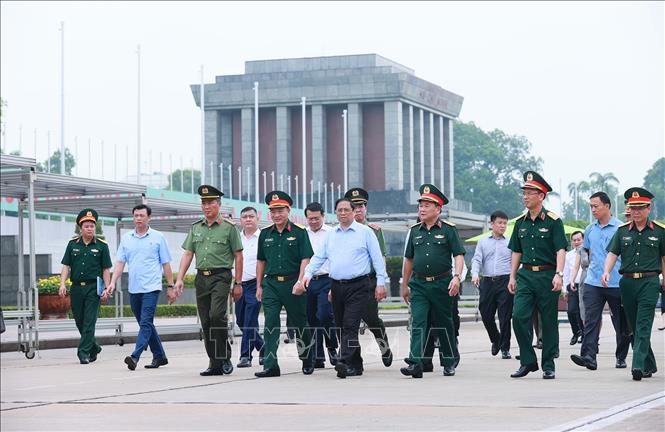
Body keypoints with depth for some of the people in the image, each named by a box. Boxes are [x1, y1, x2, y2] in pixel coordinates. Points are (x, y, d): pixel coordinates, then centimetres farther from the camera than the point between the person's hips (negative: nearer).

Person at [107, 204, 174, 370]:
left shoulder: (158, 237, 1)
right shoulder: (126, 238, 10)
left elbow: (166, 264, 3)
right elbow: (120, 262, 8)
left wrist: (170, 287, 1)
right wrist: (113, 282, -5)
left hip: (151, 288, -5)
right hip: (133, 289, 5)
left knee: (146, 323, -14)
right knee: (145, 324, 11)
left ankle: (135, 357, -23)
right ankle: (159, 356, 22)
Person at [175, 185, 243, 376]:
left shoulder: (229, 227, 0)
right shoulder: (195, 228, 14)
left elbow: (238, 256, 1)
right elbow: (188, 254, 12)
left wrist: (238, 283, -2)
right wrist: (180, 279, 1)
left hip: (220, 276, -5)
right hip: (201, 277, 5)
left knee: (217, 315, -21)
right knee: (206, 322, 5)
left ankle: (225, 357, -8)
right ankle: (214, 364, 11)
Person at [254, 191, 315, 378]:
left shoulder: (299, 232, -2)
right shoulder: (265, 234, 10)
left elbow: (305, 259, -7)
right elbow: (261, 261, 16)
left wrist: (300, 281, -18)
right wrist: (259, 286, 13)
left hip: (292, 283, -3)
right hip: (271, 284, 3)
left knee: (299, 324, 8)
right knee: (270, 324, -7)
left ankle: (307, 361, 26)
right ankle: (270, 366, -10)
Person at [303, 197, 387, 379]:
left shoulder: (365, 232, 0)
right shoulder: (331, 235, 15)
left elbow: (377, 258, -1)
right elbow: (319, 257, 16)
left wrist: (381, 282, -6)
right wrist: (308, 273, 0)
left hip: (358, 286, -6)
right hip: (337, 287, 6)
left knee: (350, 325, -15)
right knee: (342, 326, 8)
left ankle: (344, 362, -24)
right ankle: (356, 365, 17)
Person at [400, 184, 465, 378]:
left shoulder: (448, 229, -1)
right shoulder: (414, 231, 10)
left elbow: (459, 255, -4)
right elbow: (408, 259, 17)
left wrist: (456, 277, -19)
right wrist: (405, 285, 19)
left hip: (442, 284, -2)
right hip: (418, 284, 2)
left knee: (444, 324, 8)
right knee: (418, 323, -11)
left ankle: (449, 362, 22)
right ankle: (415, 363, -20)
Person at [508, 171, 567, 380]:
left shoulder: (553, 221, -4)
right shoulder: (521, 222, 11)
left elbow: (561, 249, -9)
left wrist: (559, 274, -20)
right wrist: (512, 276, 13)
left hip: (547, 275, -4)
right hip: (525, 275, 4)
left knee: (549, 322, 3)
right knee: (519, 316, -10)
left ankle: (548, 366, 11)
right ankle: (528, 361, 1)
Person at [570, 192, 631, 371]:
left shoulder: (621, 228, -3)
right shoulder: (590, 230, 11)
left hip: (617, 283, -3)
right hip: (593, 282, 3)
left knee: (621, 323, 8)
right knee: (591, 320, -11)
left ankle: (621, 357, 22)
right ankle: (588, 356, -19)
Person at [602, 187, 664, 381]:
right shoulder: (622, 231, 9)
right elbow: (612, 253, 2)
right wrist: (606, 271, -16)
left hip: (649, 282, -4)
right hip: (627, 282, 4)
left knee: (643, 326, -13)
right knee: (635, 327, 9)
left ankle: (638, 365, -20)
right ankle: (649, 365, 21)